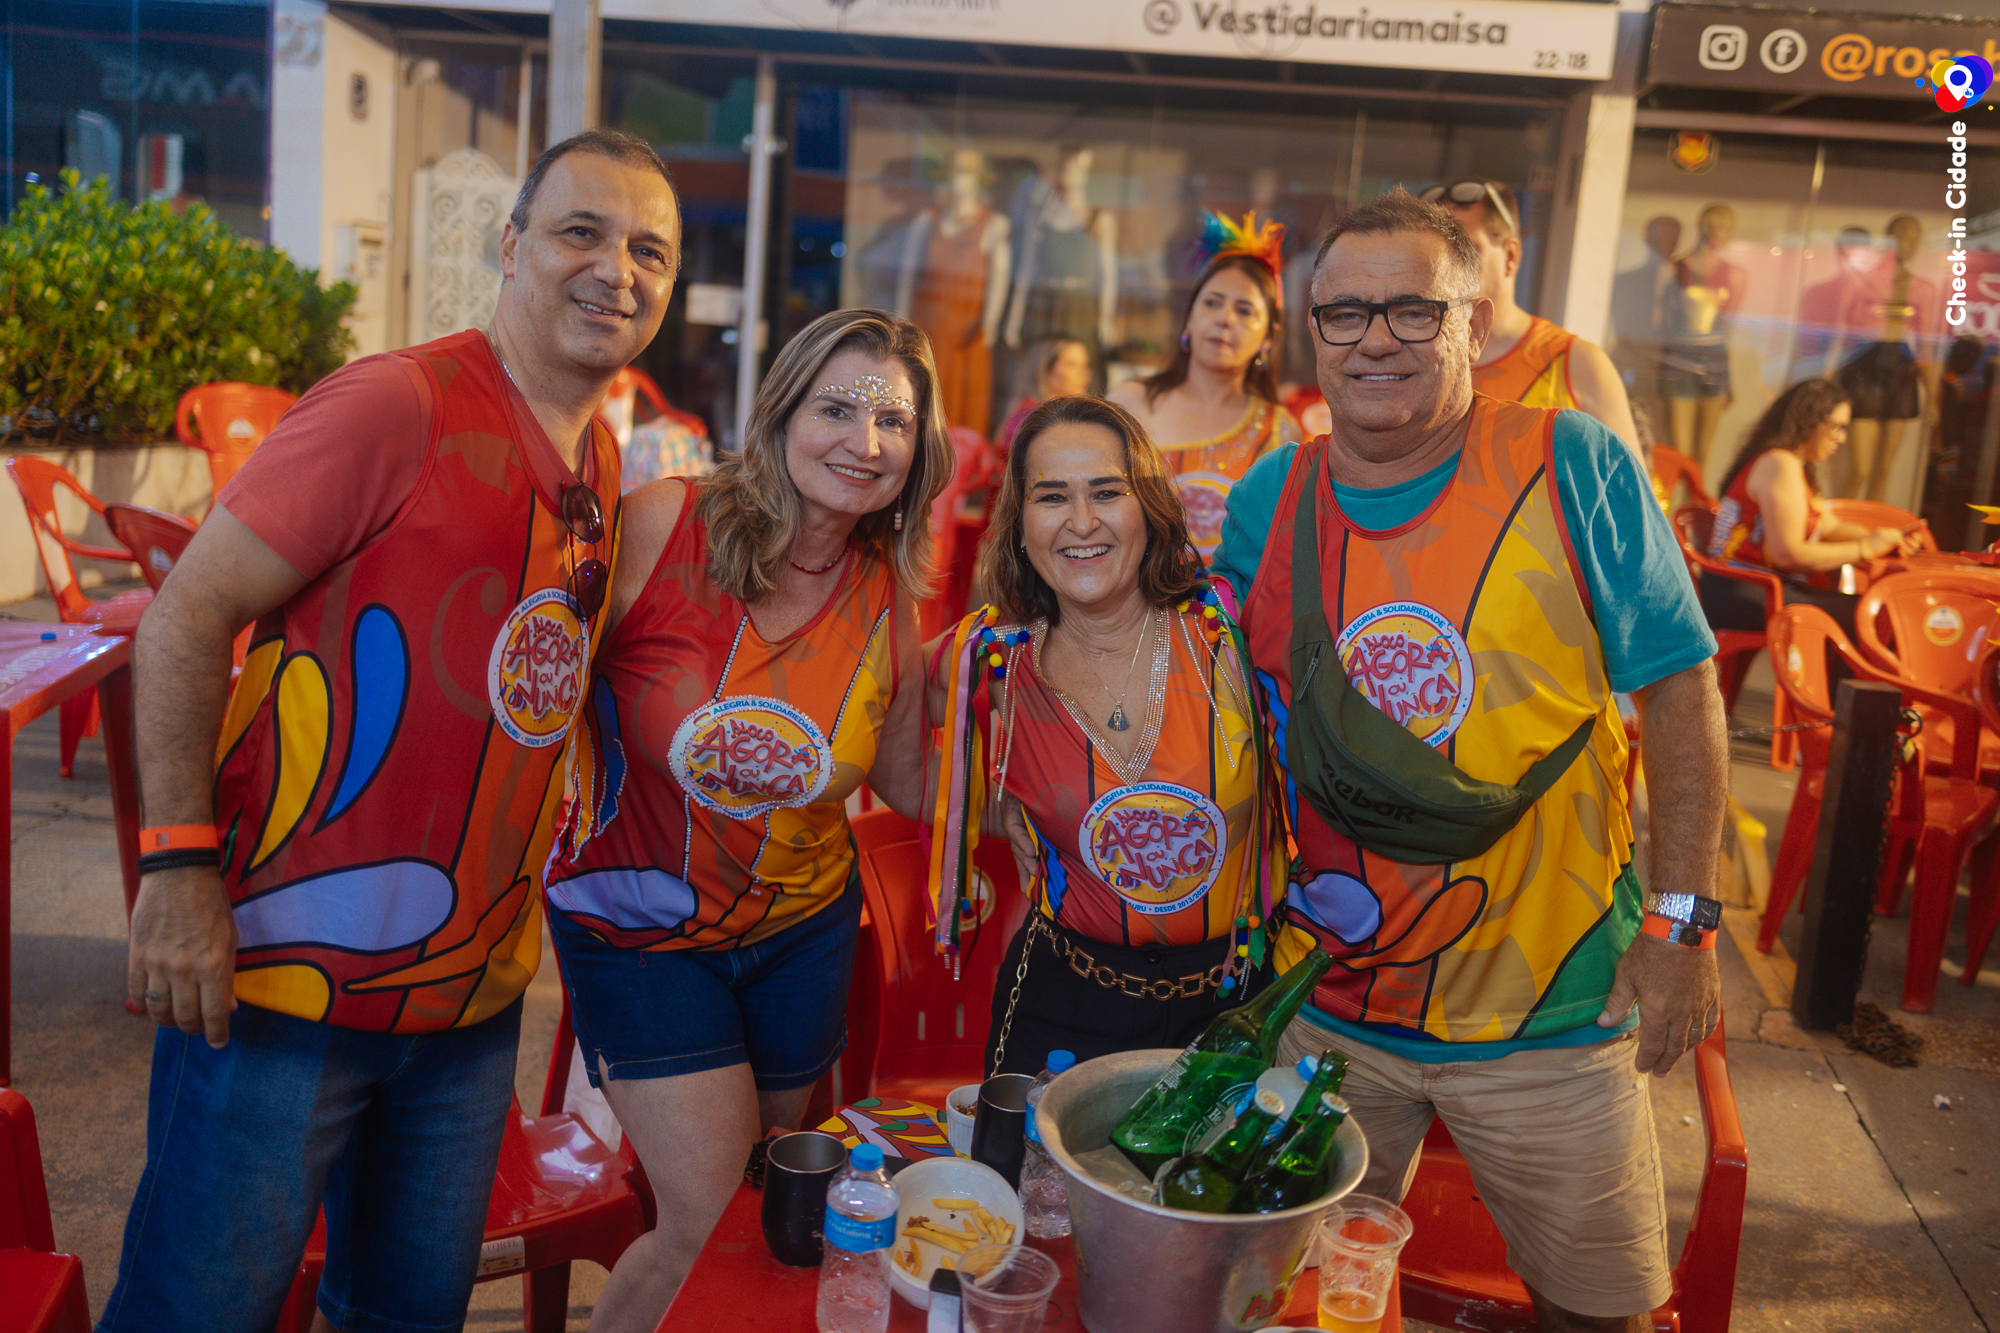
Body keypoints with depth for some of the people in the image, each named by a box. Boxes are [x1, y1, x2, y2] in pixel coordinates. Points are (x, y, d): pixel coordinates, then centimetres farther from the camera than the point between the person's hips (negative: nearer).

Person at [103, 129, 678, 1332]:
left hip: (473, 998, 7)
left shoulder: (604, 464, 8)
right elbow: (189, 615, -14)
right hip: (286, 973, -6)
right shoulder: (396, 403, -14)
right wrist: (180, 865, -19)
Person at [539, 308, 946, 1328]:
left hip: (802, 928, 4)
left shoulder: (888, 593, -7)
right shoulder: (659, 528, -20)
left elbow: (912, 785, 1)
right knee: (713, 1227, -7)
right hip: (639, 926, -4)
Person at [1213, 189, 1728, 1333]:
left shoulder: (1574, 469, -11)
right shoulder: (1266, 505, -1)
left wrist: (1681, 922, -11)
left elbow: (1680, 691, -7)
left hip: (1547, 1007, -2)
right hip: (1326, 1004, 3)